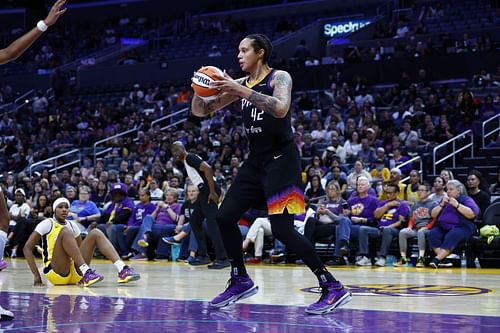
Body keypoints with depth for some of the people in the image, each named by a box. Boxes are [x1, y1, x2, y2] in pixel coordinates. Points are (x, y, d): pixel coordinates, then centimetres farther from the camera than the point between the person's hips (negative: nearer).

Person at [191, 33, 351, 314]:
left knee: (282, 229, -16)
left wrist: (242, 91, -30)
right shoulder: (240, 84, 10)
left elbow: (281, 109, -31)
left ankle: (333, 288, -12)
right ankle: (241, 281, 22)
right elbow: (201, 111, 12)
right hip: (256, 160, 8)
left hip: (281, 159, -8)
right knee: (225, 217, 6)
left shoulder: (280, 78, -9)